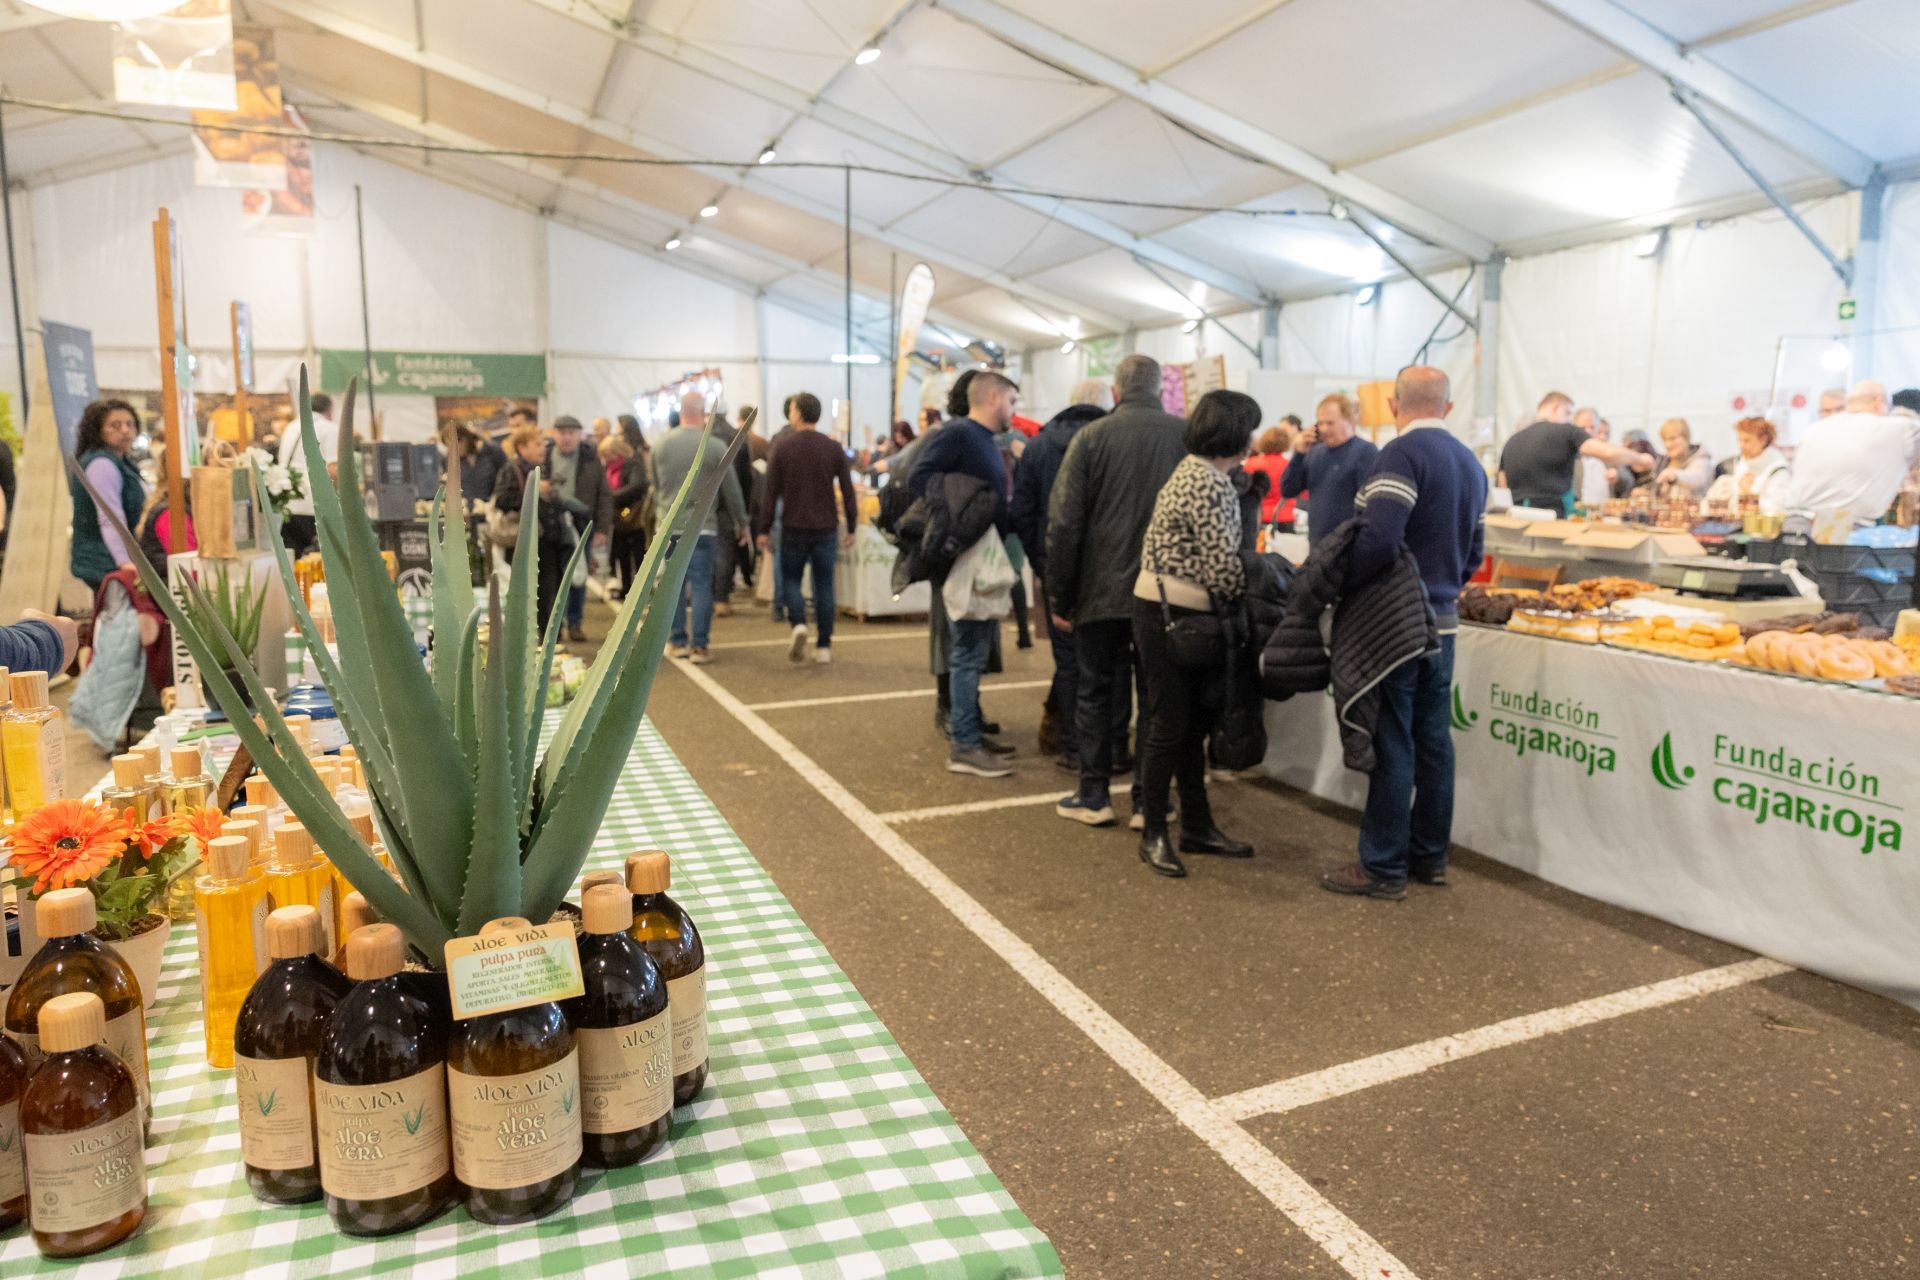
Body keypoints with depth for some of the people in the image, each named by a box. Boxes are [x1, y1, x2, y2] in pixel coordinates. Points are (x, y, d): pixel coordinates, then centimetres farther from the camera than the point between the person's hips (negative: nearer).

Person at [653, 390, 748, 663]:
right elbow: (731, 489, -3)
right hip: (702, 525, -3)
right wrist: (741, 522, 9)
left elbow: (656, 484, 13)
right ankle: (699, 646, -1)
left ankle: (677, 641, 18)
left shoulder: (661, 444, 1)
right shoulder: (714, 446, -10)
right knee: (701, 585, 1)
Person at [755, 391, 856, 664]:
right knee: (824, 585, 7)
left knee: (791, 579, 13)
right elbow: (848, 491, 1)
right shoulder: (834, 448, 0)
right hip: (826, 528, 1)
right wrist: (851, 527, 8)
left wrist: (763, 529, 3)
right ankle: (824, 646, 8)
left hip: (793, 527, -1)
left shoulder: (783, 448, -4)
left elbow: (771, 492, -3)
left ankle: (798, 624, -12)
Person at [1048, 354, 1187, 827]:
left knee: (1096, 693, 12)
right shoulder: (1189, 436, -3)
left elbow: (1063, 523, -6)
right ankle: (1148, 800, 16)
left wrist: (1059, 597, 1)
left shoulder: (1091, 437, -5)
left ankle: (1093, 796, 17)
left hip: (1102, 591, -1)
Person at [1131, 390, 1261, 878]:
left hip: (1185, 615, 10)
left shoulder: (1199, 472, 13)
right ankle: (1153, 834, 12)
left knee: (1194, 722, 15)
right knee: (1169, 725, -1)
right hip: (1168, 615, -10)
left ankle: (1197, 826, 25)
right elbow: (1223, 568, -18)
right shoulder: (1209, 484, -18)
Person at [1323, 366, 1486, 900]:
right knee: (1433, 738, 14)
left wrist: (1337, 582, -15)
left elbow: (1380, 537, -26)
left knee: (1392, 743, -2)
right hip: (1442, 618, 8)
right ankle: (1429, 855, 24)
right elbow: (1473, 554, 20)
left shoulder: (1403, 453, -14)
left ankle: (1383, 867, 5)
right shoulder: (1470, 463, 15)